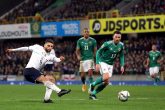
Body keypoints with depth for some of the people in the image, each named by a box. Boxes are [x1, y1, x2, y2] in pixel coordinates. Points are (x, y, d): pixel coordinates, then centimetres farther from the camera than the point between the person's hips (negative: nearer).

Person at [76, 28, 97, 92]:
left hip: (90, 59, -1)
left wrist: (94, 57, -1)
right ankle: (84, 84, 34)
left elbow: (95, 50, 8)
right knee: (82, 75, 6)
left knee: (90, 73, -18)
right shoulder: (80, 40, 3)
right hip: (83, 59, 2)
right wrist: (78, 56, -11)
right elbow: (77, 50, 6)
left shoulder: (93, 40, 1)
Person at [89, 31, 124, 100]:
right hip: (103, 62, -6)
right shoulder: (107, 44, -19)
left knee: (106, 82, -1)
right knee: (106, 77, -29)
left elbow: (121, 56, 11)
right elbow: (98, 52, -11)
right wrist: (97, 63, -19)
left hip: (110, 65, 6)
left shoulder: (121, 45, -3)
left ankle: (93, 94, 12)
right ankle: (93, 85, -5)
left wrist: (122, 65, -2)